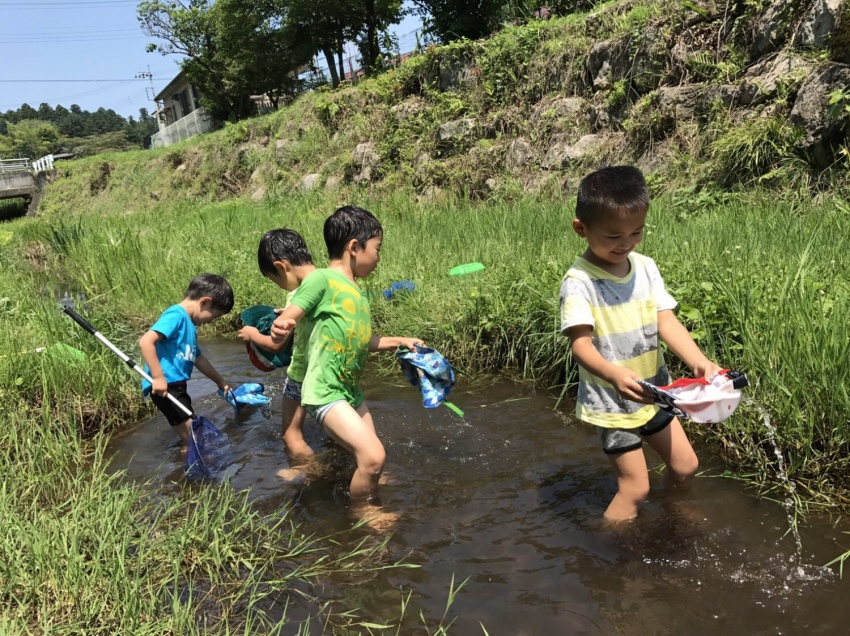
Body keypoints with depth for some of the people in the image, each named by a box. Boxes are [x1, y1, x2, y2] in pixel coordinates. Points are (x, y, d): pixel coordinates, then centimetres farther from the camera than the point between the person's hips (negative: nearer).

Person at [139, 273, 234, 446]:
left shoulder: (190, 324, 17)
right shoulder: (176, 316, -14)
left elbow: (198, 359, 30)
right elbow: (145, 342, -27)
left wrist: (220, 381, 40)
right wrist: (158, 377, -27)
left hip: (176, 385, 10)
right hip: (165, 386, -10)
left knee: (192, 433, 18)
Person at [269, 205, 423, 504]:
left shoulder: (358, 291, 11)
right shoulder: (322, 279, -13)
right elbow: (287, 319, -19)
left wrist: (398, 341, 29)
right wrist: (281, 328, -41)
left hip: (352, 390, 9)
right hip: (325, 392, -9)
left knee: (369, 458, 19)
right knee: (373, 457, -16)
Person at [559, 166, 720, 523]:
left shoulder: (645, 268, -2)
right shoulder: (579, 282, -20)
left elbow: (666, 322, -7)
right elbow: (581, 344, -27)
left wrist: (699, 362, -23)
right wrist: (615, 375, -46)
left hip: (653, 392, 6)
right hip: (611, 402, -6)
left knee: (685, 466, 19)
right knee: (635, 487, 0)